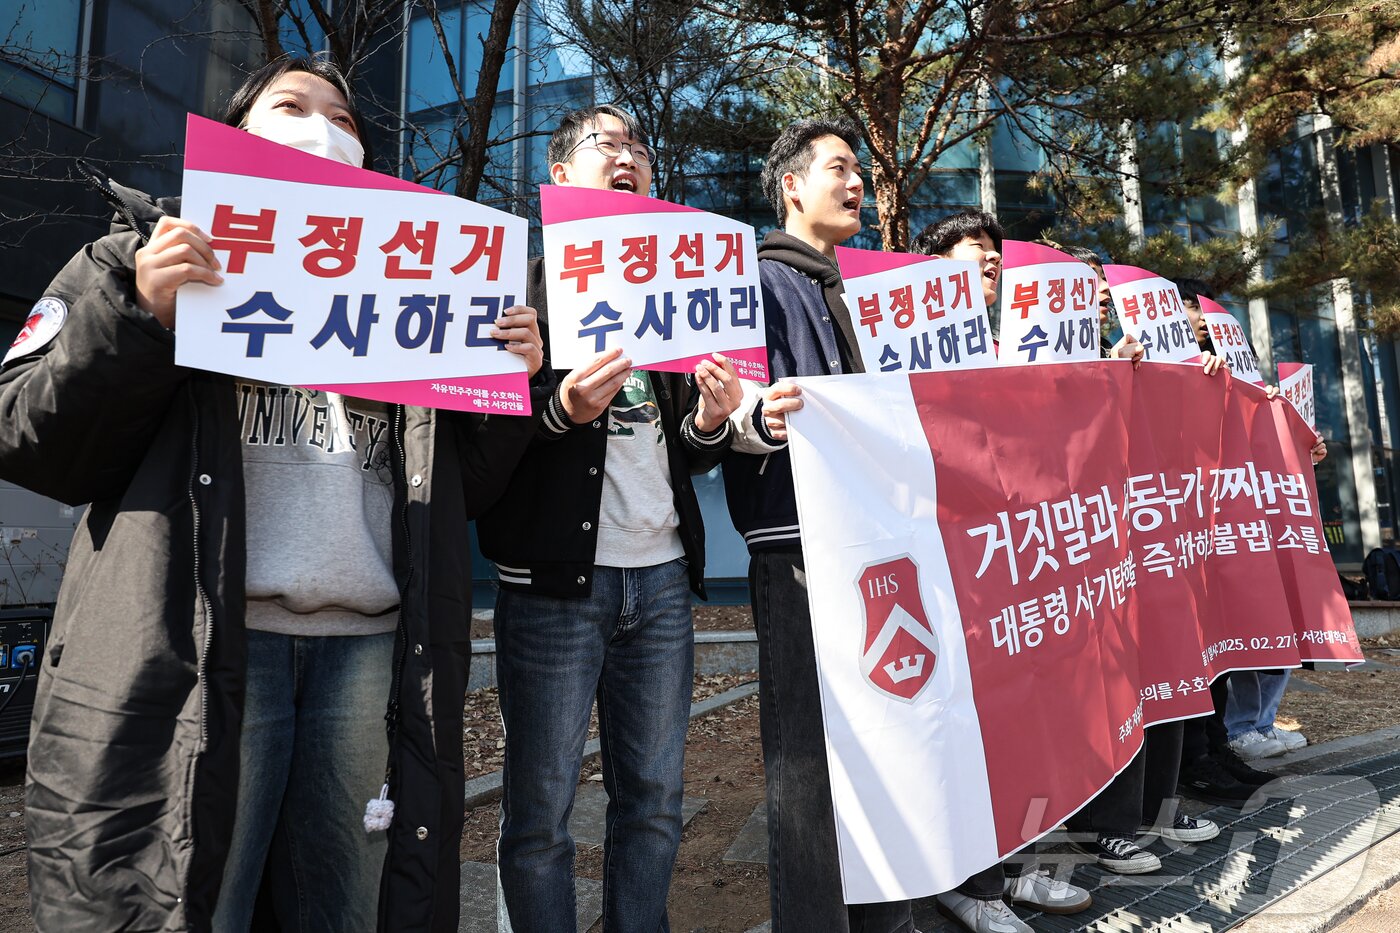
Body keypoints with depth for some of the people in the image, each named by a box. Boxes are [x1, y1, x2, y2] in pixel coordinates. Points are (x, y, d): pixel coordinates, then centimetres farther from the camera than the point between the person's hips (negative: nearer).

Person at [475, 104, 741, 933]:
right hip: (555, 582, -4)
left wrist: (710, 421, -3)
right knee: (541, 810, 4)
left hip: (661, 578, 5)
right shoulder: (520, 282, 2)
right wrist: (563, 410, -23)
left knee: (655, 802, 11)